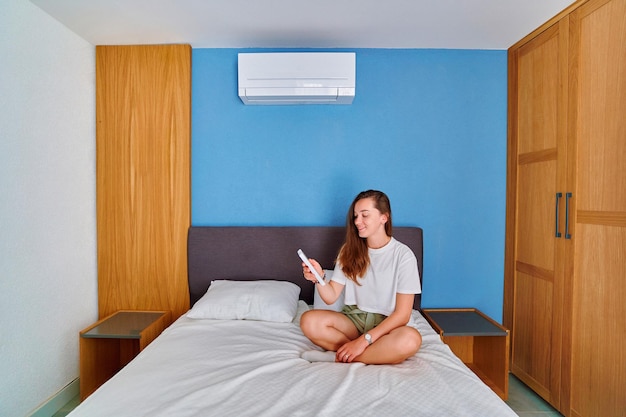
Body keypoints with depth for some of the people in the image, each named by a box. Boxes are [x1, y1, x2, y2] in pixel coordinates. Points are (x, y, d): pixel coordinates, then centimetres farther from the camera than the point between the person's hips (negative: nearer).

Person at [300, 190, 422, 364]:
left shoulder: (403, 255, -10)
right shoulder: (349, 250, 1)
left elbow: (402, 314, -13)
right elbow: (331, 297, -1)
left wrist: (364, 340, -21)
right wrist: (319, 278, -23)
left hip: (386, 323, -2)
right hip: (353, 318, 3)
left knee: (410, 339, -36)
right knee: (309, 320, -25)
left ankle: (337, 356, -20)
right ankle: (377, 355, -15)